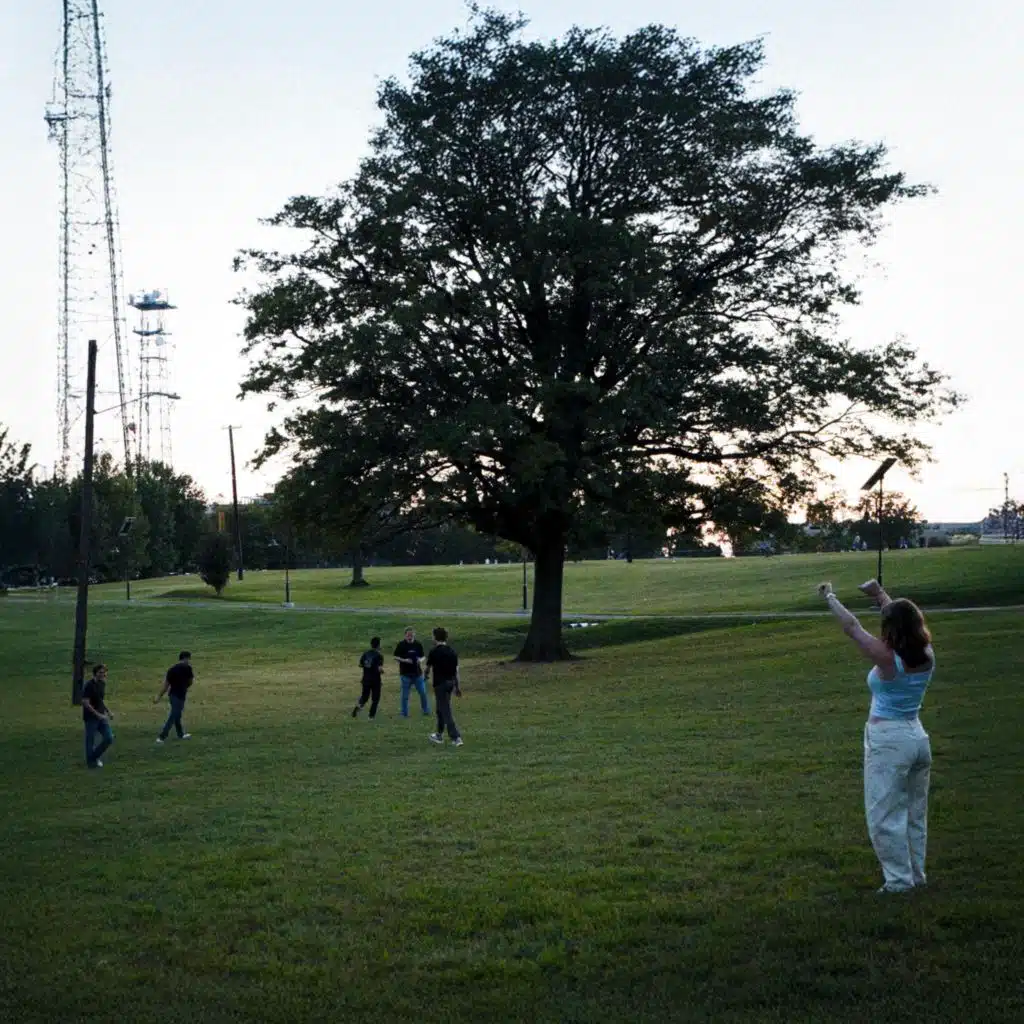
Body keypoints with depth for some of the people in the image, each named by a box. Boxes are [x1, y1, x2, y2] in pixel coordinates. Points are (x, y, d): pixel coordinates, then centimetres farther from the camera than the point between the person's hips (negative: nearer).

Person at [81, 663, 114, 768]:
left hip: (101, 716, 7)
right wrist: (98, 715, -22)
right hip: (91, 717, -7)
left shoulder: (102, 684, 7)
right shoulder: (89, 686, -17)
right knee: (91, 740, 3)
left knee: (109, 738, 4)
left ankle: (95, 757, 23)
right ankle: (91, 762, 18)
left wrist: (108, 711, 8)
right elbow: (86, 703, -20)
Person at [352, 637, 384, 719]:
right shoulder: (379, 656, -15)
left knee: (364, 696, 17)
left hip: (366, 679, 4)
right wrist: (382, 670, -1)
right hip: (375, 681, -4)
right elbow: (380, 669, -22)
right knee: (375, 698, 11)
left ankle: (358, 706, -12)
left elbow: (360, 665, 8)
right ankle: (372, 715, 11)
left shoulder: (366, 654, 2)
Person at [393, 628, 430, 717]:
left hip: (417, 673, 3)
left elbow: (422, 656, 13)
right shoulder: (401, 644, -4)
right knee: (405, 695, 4)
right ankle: (404, 713, 14)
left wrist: (421, 660, -10)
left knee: (423, 692, 5)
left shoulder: (418, 644, 4)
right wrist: (404, 660, -17)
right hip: (406, 674, -2)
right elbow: (395, 657, -1)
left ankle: (425, 710, 22)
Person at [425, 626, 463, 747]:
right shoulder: (452, 651, 4)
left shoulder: (434, 651, -11)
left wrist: (426, 675, 24)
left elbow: (428, 667, 1)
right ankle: (439, 735, 31)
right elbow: (456, 670, 6)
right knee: (441, 709, 21)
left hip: (440, 683, -7)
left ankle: (456, 738, -12)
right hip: (451, 682, 7)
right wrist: (457, 686, 12)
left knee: (446, 711, -5)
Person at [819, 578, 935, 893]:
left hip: (888, 740, -7)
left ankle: (899, 880, 5)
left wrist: (830, 597, 5)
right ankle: (916, 875, 27)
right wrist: (880, 594, 27)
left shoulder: (887, 658, -18)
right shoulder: (927, 656, -1)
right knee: (914, 813, 18)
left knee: (884, 816, 2)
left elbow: (851, 626, -9)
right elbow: (906, 619, 15)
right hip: (917, 736, 7)